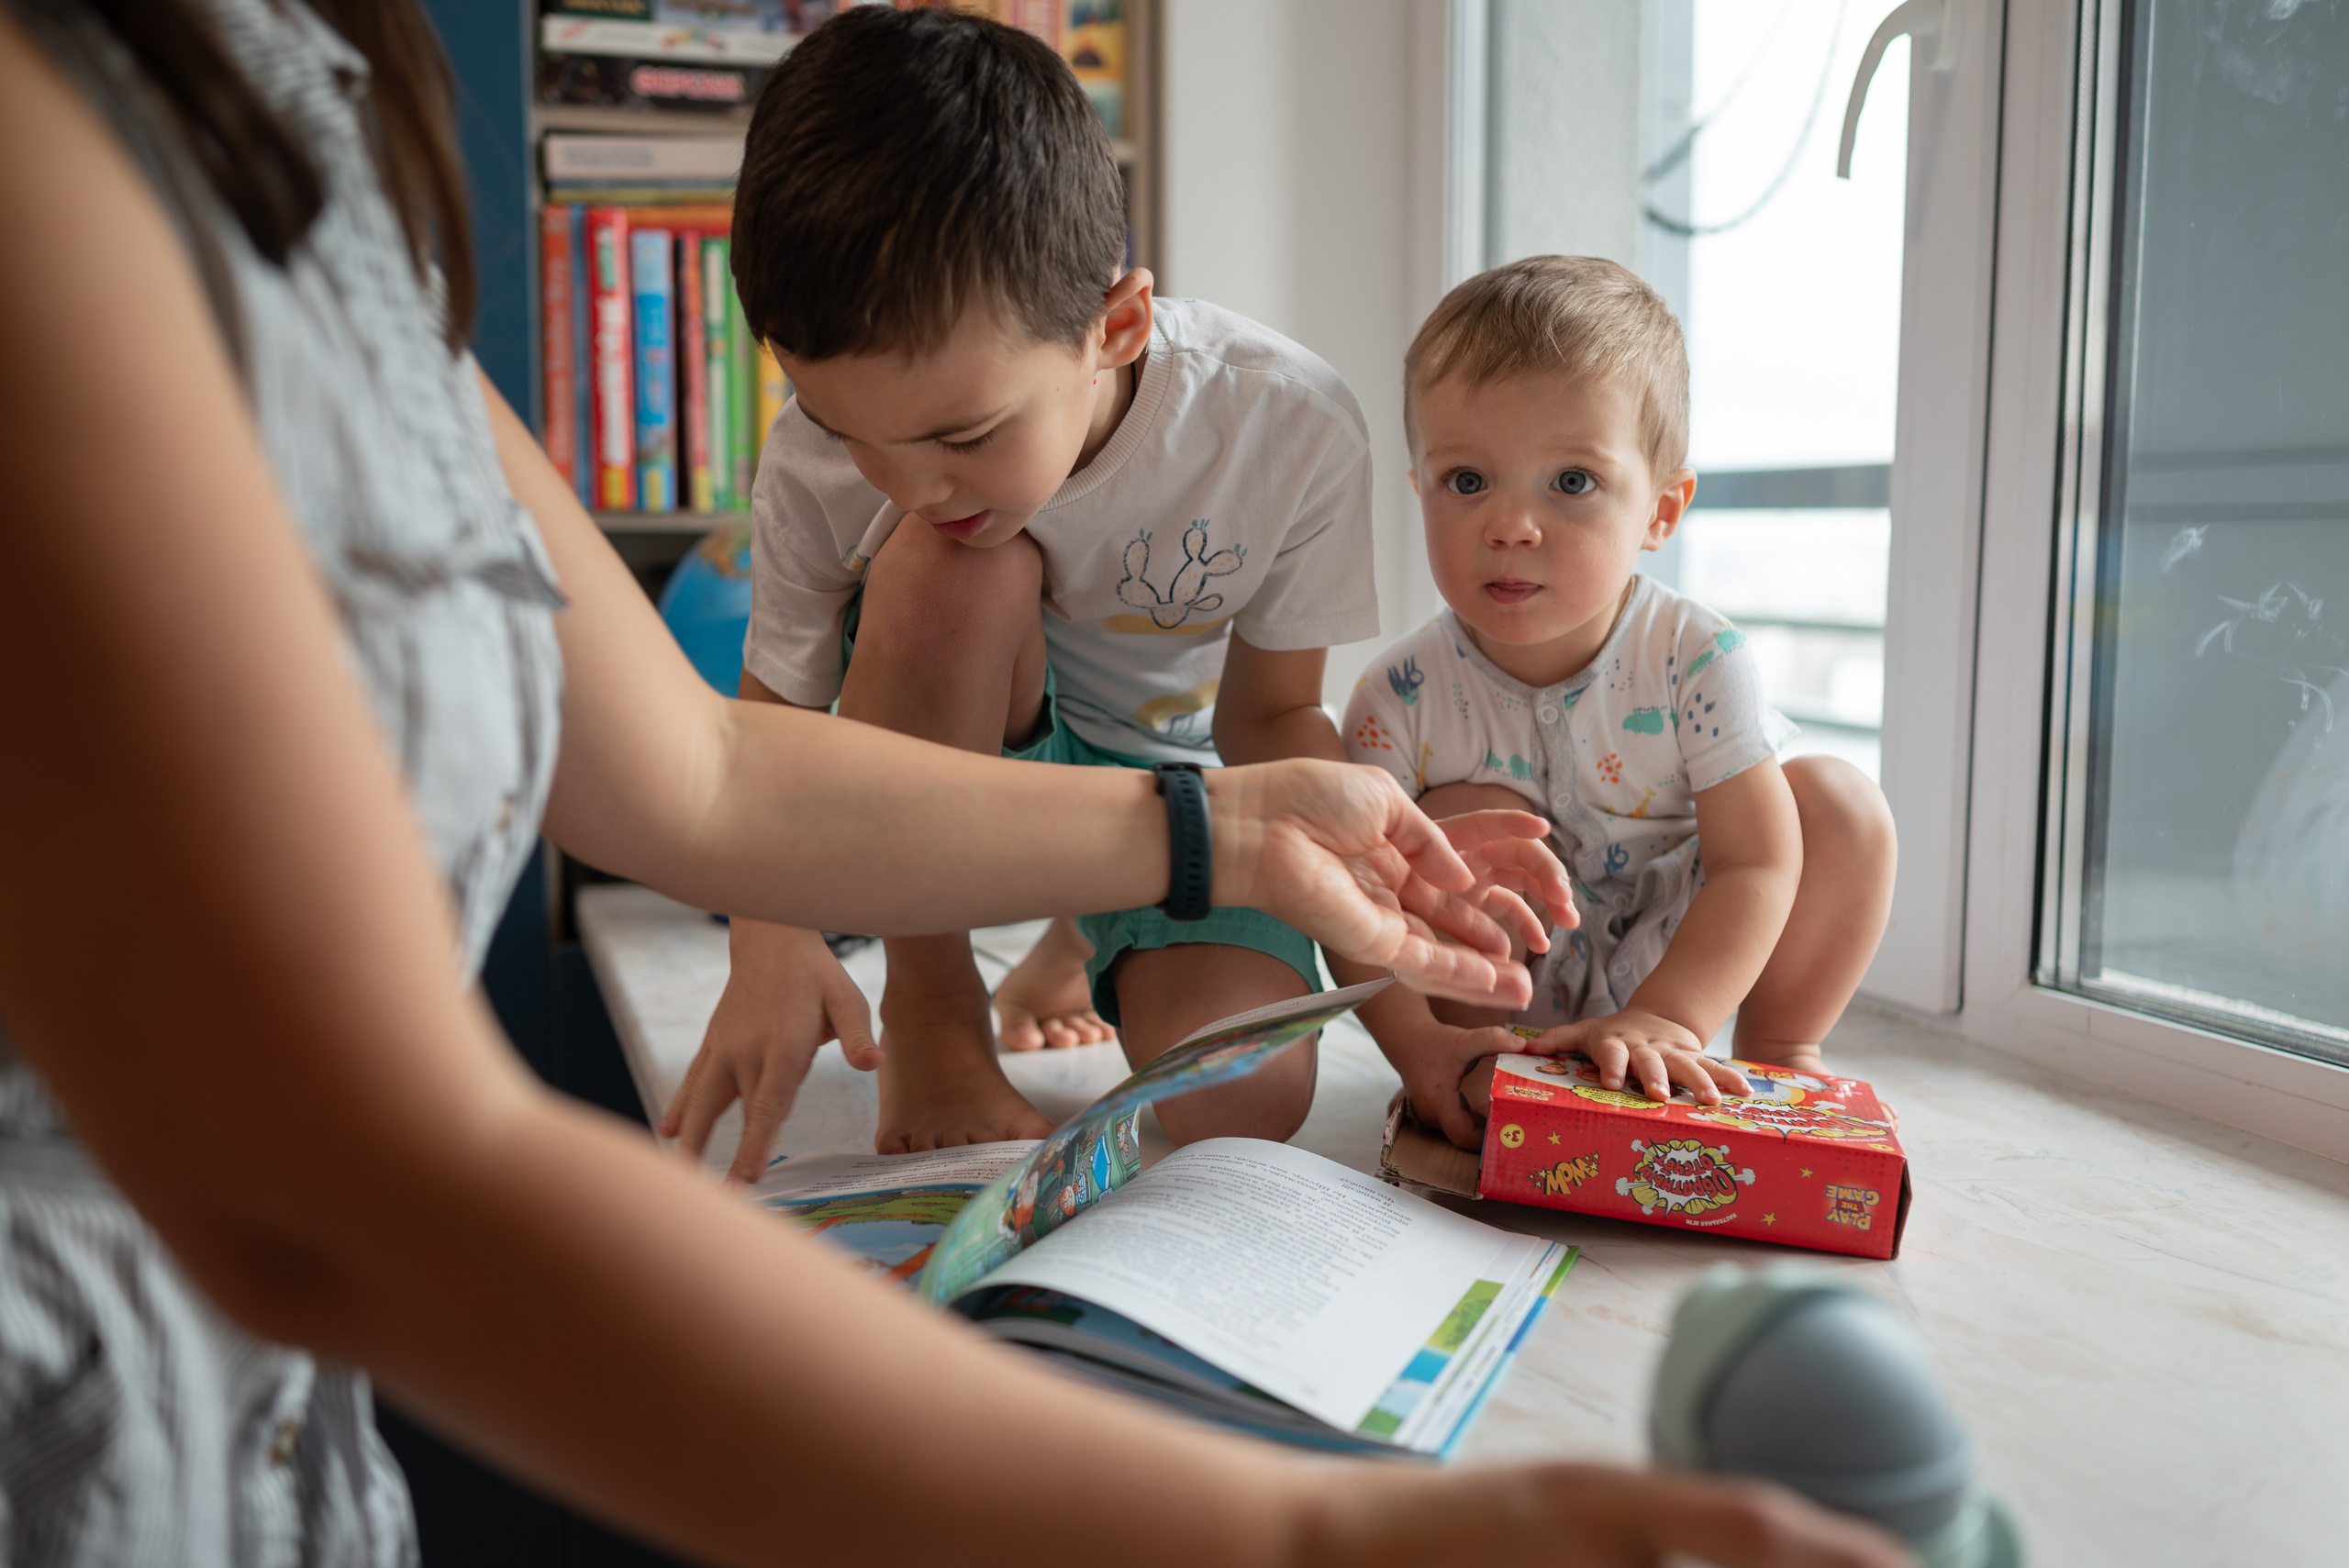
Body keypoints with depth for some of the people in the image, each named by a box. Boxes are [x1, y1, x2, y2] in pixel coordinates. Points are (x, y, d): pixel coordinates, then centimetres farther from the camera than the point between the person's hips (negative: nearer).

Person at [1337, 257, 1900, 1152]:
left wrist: (1662, 1021, -37)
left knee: (1838, 799, -16)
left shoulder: (1697, 659, -21)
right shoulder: (1402, 699, -21)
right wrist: (1416, 1042, -37)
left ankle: (1779, 1057, 3)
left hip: (1682, 957, 1)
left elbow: (1756, 864, -24)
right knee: (1465, 818, -28)